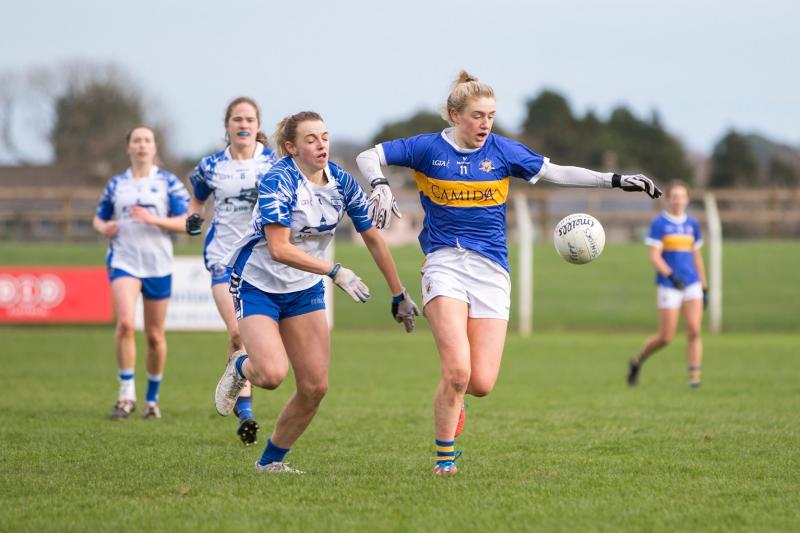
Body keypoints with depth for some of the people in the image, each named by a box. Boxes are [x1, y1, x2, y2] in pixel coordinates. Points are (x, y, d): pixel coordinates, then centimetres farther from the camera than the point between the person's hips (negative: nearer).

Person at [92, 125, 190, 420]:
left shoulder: (169, 183, 3)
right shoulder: (116, 184, 10)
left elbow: (186, 222, -4)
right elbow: (98, 218, 19)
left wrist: (154, 219, -19)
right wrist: (103, 227, -5)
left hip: (158, 266, 0)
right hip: (123, 262, 0)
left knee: (155, 336, 7)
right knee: (125, 322, -23)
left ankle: (152, 398, 23)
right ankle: (126, 393, -14)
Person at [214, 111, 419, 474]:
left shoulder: (342, 183, -5)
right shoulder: (278, 181, -22)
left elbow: (373, 240, 6)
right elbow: (279, 249, -28)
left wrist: (399, 295, 8)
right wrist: (336, 272, -32)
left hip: (304, 290, 6)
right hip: (257, 284, -6)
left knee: (315, 387, -2)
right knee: (272, 374, -25)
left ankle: (271, 460, 18)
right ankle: (239, 368, 13)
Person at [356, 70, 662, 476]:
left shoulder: (502, 151, 6)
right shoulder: (428, 149, 1)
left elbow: (556, 173, 9)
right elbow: (368, 158, 3)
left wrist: (616, 181, 3)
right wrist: (380, 186, -18)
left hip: (491, 270, 2)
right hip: (445, 263, -2)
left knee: (482, 383, -8)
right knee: (457, 370, -19)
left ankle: (451, 397, 30)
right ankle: (445, 456, 0)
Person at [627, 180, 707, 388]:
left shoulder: (692, 224, 12)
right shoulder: (659, 223, -4)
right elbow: (654, 257, -10)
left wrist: (704, 288, 17)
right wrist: (671, 276, -26)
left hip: (692, 285, 4)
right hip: (668, 287, -4)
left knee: (694, 331, -11)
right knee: (666, 337, -4)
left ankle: (694, 377, -9)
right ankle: (637, 361, 21)